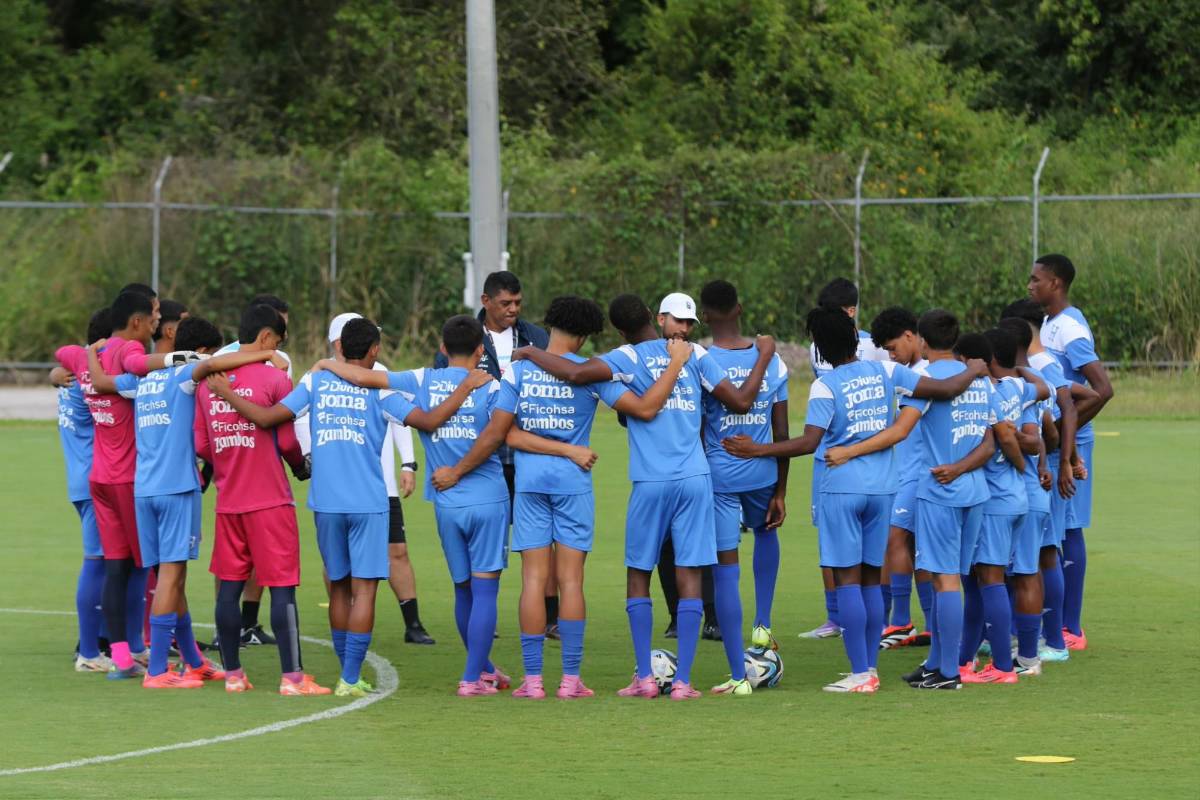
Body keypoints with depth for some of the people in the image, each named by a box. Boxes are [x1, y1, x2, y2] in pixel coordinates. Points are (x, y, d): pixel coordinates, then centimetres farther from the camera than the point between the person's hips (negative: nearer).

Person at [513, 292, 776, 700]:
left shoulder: (629, 359, -3)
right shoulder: (695, 356, 5)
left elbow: (577, 373, -19)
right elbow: (741, 401, 8)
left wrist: (530, 353, -2)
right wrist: (764, 357, 23)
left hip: (650, 482, -2)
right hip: (695, 479, 2)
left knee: (638, 577, 10)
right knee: (689, 577, 1)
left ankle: (644, 677, 3)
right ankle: (683, 680, -5)